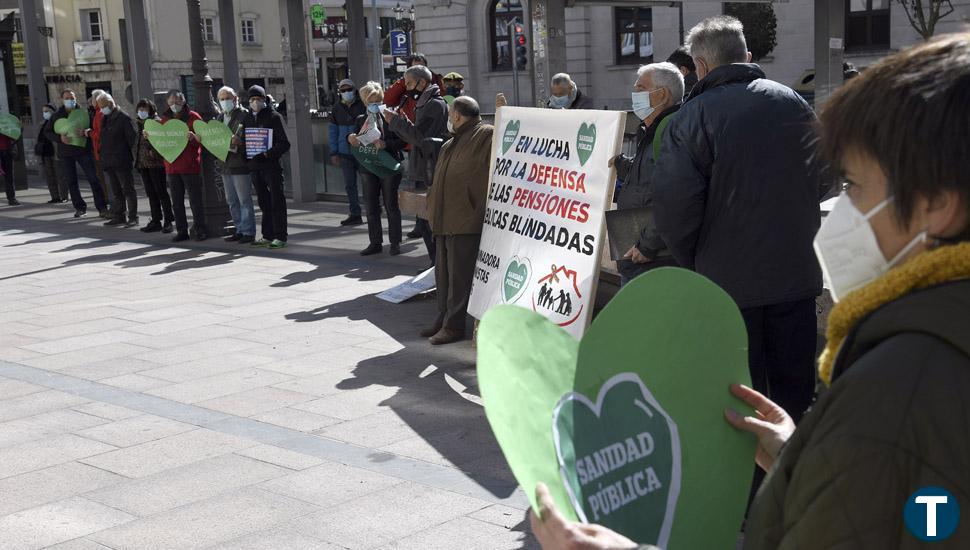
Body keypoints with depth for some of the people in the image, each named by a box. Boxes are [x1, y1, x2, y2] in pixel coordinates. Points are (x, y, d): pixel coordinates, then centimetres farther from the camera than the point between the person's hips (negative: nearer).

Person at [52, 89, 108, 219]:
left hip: (83, 149, -2)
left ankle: (102, 208, -3)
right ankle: (80, 208, 17)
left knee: (94, 179, -6)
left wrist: (85, 132, -24)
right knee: (71, 181, 7)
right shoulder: (57, 115, 5)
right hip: (65, 153, 3)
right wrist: (60, 137, -13)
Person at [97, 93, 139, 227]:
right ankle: (119, 216, 18)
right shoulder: (105, 118, 14)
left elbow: (133, 138, -12)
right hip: (109, 162, 8)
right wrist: (103, 157, 12)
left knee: (128, 190, -3)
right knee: (116, 191, 13)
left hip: (122, 162, -8)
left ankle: (133, 217, 0)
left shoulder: (123, 118, -10)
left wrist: (130, 156, -13)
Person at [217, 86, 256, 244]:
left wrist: (239, 142, -27)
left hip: (241, 164, -8)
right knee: (232, 201, 13)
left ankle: (248, 232, 0)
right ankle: (239, 230, 21)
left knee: (244, 200, -5)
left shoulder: (244, 114, -7)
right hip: (226, 164, 8)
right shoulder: (221, 117, 17)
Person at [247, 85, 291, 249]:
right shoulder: (250, 118, 15)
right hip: (256, 166, 6)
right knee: (264, 202, 12)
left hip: (272, 164, -6)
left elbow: (284, 143, -10)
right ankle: (268, 236, 18)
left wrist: (269, 153, -20)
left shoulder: (274, 116, -3)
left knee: (276, 201, -3)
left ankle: (280, 237, 0)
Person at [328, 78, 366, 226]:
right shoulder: (336, 109, 10)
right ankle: (355, 215, 10)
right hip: (345, 153, 4)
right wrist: (334, 153, 7)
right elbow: (333, 132, 12)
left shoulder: (362, 106, -2)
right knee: (349, 185, 5)